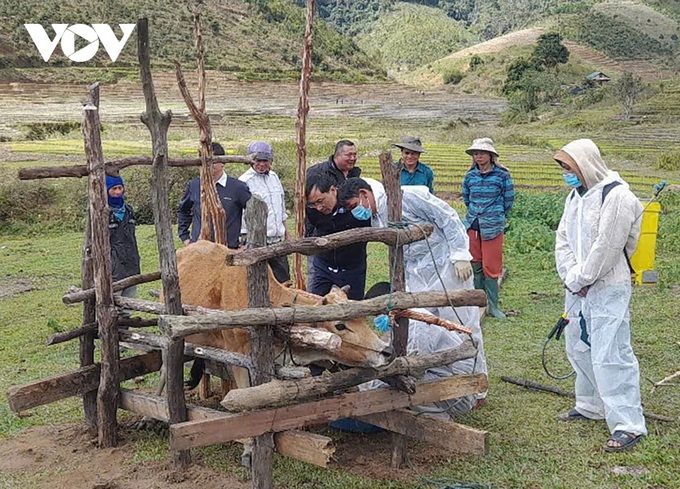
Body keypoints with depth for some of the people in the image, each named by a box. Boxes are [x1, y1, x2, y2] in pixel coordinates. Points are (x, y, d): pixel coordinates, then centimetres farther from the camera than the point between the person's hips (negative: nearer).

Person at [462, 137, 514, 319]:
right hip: (472, 225, 4)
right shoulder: (470, 175, 5)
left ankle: (493, 306, 8)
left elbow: (509, 199, 4)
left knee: (491, 267, -2)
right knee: (475, 265, 9)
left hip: (493, 226, -4)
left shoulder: (502, 174, -5)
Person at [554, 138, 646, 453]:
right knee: (579, 349, 18)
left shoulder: (616, 196, -15)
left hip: (608, 289, -9)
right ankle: (591, 406, 34)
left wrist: (580, 279, -11)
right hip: (577, 288, 9)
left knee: (609, 355, -12)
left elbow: (606, 248, -19)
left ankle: (628, 425, -7)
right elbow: (563, 239, 9)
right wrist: (571, 277, -5)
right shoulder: (575, 196, 13)